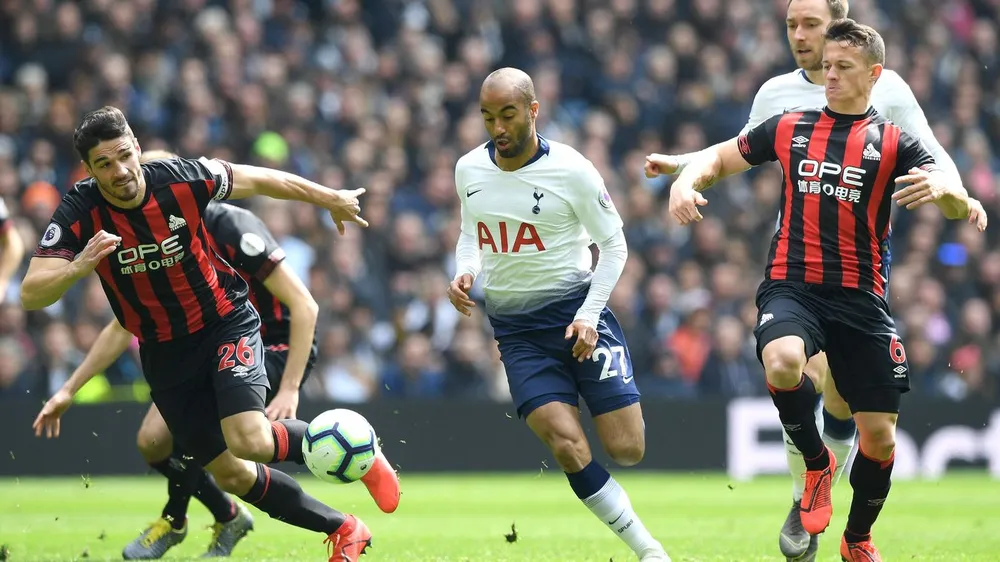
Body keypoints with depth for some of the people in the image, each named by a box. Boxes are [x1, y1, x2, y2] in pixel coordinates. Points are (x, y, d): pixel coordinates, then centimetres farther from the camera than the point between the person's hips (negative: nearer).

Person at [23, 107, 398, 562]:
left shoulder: (180, 180, -20)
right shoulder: (79, 213, -18)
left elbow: (260, 180, -3)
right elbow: (32, 294, -24)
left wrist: (331, 199, 9)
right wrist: (78, 267, -44)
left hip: (226, 323, -3)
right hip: (164, 351, 3)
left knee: (250, 441, -26)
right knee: (231, 475, 6)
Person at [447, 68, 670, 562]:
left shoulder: (571, 170, -11)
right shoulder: (468, 170, 2)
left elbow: (613, 245, -2)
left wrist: (588, 315, -13)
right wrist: (465, 274, -1)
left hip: (576, 312, -2)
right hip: (517, 330, 2)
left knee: (627, 450, -9)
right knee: (568, 448, -16)